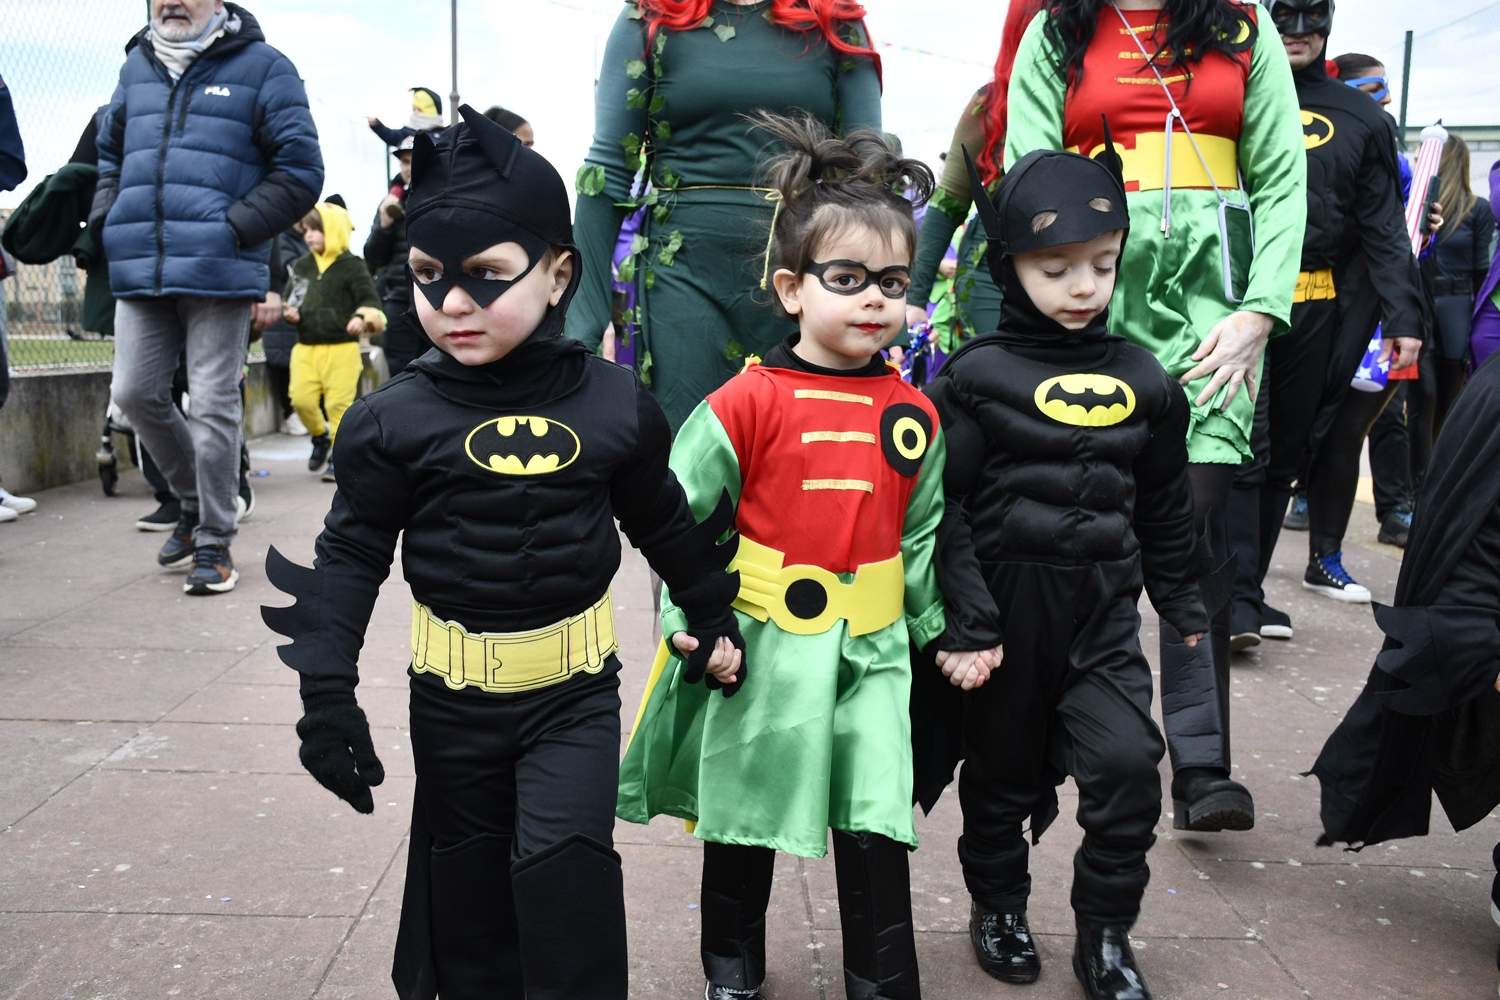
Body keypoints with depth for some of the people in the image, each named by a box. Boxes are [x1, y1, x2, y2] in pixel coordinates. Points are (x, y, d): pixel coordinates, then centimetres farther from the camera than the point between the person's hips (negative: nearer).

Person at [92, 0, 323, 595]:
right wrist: (110, 221, 12)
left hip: (219, 270, -5)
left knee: (214, 404, -2)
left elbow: (300, 170, -4)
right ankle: (196, 502, 28)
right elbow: (108, 153, 29)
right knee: (135, 393, 6)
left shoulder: (262, 67, 1)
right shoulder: (137, 66, 17)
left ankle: (214, 541, 10)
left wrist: (236, 228, -12)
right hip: (140, 269, 6)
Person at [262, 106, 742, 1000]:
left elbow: (666, 523, 6)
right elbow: (351, 556, -4)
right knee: (465, 879, 15)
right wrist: (327, 689, -9)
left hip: (575, 688, -1)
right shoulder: (395, 420, -11)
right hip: (453, 695, 1)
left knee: (564, 858, -13)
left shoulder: (614, 404, -8)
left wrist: (715, 617, 13)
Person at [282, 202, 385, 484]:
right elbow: (290, 298, 19)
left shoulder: (351, 266, -3)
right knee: (301, 399, -4)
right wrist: (290, 312, -2)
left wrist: (362, 317, -25)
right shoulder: (300, 266, 11)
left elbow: (370, 300, -5)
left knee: (339, 403, -3)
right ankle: (320, 436, 24)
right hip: (306, 347, 4)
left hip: (342, 347, -4)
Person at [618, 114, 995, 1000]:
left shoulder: (913, 414, 1)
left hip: (871, 652, 2)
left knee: (876, 833, 7)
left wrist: (947, 630, 8)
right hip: (760, 651, -2)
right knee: (743, 825, 15)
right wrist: (688, 618, -13)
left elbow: (924, 534, 10)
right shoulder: (749, 402, -11)